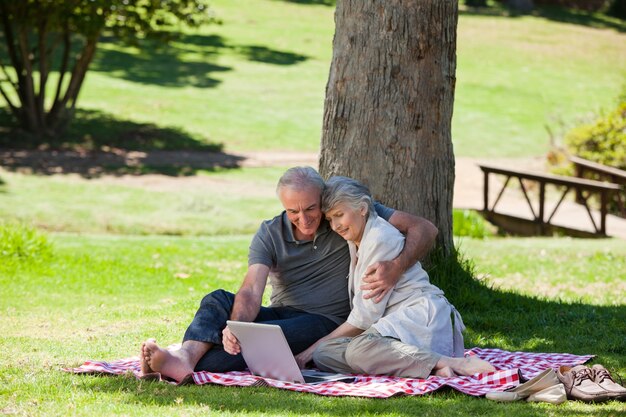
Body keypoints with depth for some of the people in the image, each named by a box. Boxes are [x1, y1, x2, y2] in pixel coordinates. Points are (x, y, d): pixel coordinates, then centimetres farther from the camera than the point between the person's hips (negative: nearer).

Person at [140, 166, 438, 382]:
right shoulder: (269, 235, 0)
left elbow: (424, 229, -8)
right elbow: (252, 290, -16)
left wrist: (395, 268, -28)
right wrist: (237, 326, -39)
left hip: (328, 323, -4)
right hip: (282, 314, 4)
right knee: (218, 300, -20)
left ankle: (183, 367, -51)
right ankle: (186, 356, -49)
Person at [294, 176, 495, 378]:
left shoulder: (380, 239, -8)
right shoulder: (356, 242, 23)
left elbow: (365, 316, -10)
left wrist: (318, 343, -5)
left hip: (420, 314, -10)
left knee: (358, 351, -38)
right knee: (323, 354, -16)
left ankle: (454, 363, -33)